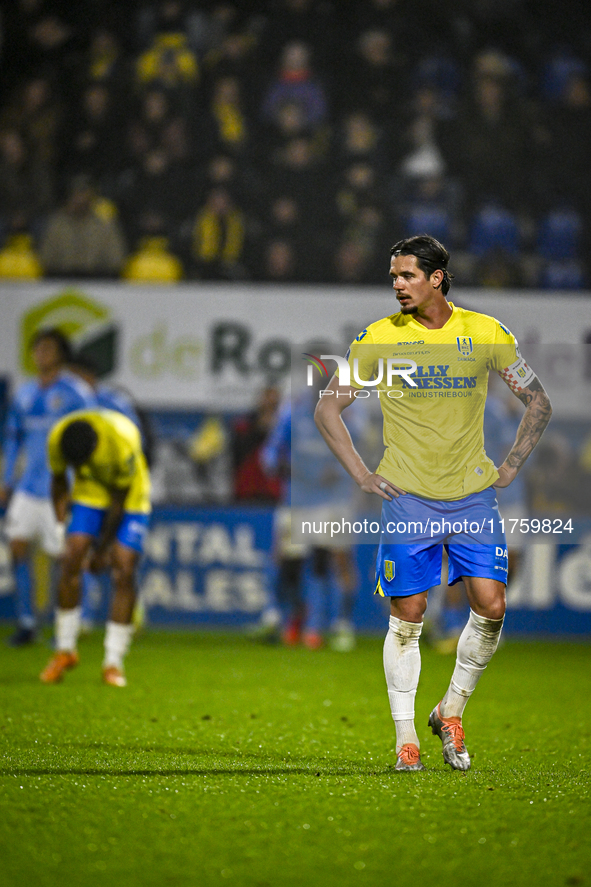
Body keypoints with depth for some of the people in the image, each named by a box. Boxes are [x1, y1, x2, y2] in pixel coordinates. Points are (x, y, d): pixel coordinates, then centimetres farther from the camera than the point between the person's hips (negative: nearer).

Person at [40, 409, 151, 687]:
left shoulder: (123, 443, -36)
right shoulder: (57, 438, -24)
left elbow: (119, 499, -21)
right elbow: (59, 482, -2)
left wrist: (102, 549, -12)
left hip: (129, 498, -3)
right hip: (89, 494, 3)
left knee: (124, 571, -13)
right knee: (71, 560, -12)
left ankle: (113, 663, -6)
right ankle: (65, 651, 2)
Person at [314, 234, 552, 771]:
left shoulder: (486, 334, 1)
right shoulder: (379, 338, -2)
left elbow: (538, 402, 12)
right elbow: (328, 408, 7)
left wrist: (510, 469, 4)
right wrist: (361, 474, 0)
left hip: (473, 495, 1)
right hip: (408, 498, -1)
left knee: (491, 607, -7)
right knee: (408, 617, -2)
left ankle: (451, 711, 14)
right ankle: (405, 736, 8)